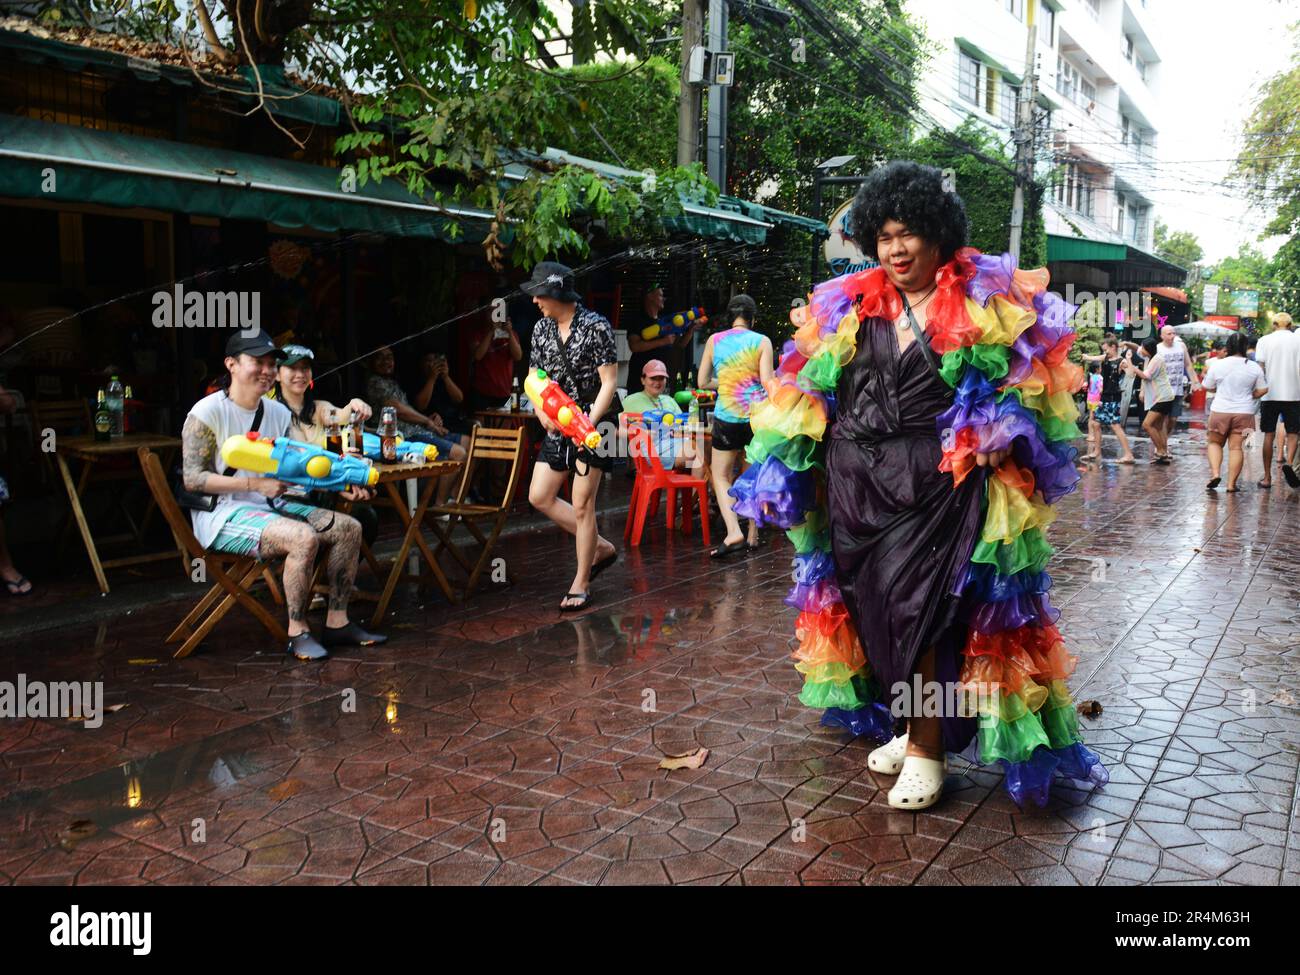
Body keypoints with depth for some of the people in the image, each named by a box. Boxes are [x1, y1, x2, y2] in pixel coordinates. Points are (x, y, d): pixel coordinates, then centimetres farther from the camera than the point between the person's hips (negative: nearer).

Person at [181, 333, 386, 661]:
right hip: (223, 514, -8)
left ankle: (337, 622, -1)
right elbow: (193, 478, -16)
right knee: (304, 538, -31)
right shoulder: (208, 412, -11)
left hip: (269, 505, 8)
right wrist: (256, 485, -24)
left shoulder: (279, 412, 9)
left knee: (349, 527, -6)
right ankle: (298, 633, -16)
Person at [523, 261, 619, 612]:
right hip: (557, 425, 7)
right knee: (540, 497, 4)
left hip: (591, 424, -7)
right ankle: (601, 547, 21)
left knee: (582, 504, -3)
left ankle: (581, 583, 11)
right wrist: (542, 411, -8)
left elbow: (609, 382, -13)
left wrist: (588, 424, -22)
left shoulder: (596, 326, -12)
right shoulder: (541, 329, 6)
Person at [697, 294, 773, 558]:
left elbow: (703, 382, 6)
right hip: (756, 416, 1)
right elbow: (767, 382, -9)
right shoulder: (762, 341, -3)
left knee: (721, 477, 8)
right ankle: (752, 535, 21)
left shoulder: (714, 340, 2)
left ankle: (733, 532, -11)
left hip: (727, 417, -1)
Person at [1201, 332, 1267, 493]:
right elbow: (1262, 390, 1)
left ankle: (1215, 473, -5)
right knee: (1236, 447, 3)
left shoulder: (1217, 365, -6)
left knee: (1214, 442, 15)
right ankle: (1231, 484, 2)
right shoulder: (1254, 367, -2)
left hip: (1220, 410, -1)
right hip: (1244, 412, 1)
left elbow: (1208, 386, 4)